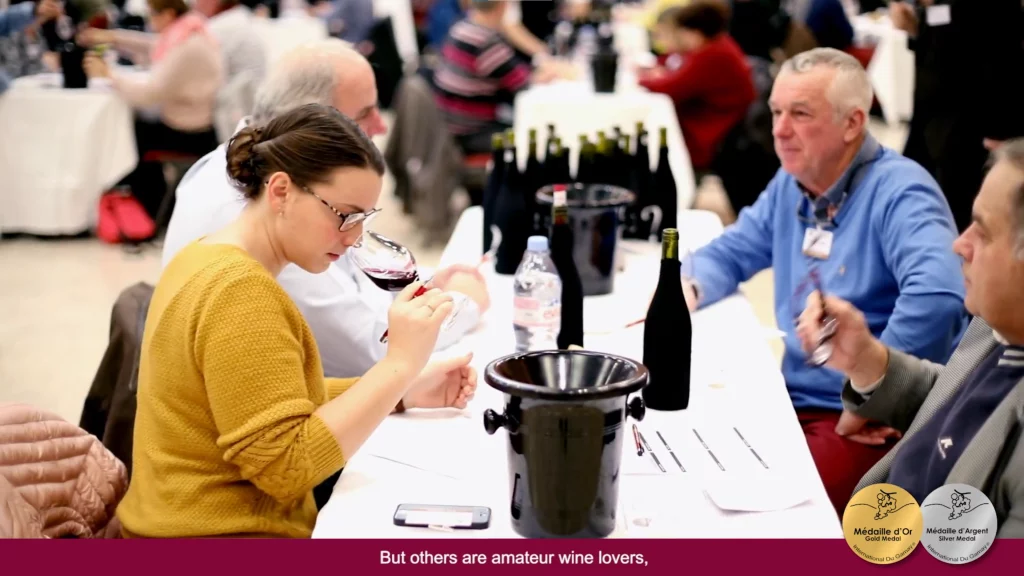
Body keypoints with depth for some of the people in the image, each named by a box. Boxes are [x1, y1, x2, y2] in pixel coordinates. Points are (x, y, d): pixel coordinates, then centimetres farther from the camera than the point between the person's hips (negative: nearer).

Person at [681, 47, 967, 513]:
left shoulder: (899, 191, -15)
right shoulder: (791, 184, 13)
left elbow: (936, 295, -31)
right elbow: (731, 252, 22)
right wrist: (687, 287, -1)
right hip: (789, 399, 8)